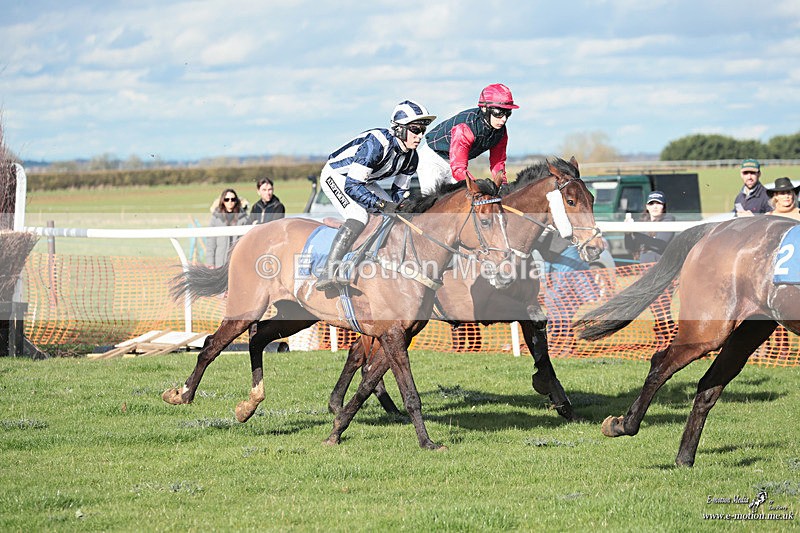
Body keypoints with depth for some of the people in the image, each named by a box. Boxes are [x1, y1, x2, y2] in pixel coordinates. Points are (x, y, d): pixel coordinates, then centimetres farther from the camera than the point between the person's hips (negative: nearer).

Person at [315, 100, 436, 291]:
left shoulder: (411, 158, -8)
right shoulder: (376, 144, -35)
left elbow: (400, 191, 5)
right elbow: (352, 186, -36)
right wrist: (381, 204, -40)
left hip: (363, 180, 9)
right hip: (336, 175, -9)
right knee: (359, 217, -30)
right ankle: (328, 272, -36)